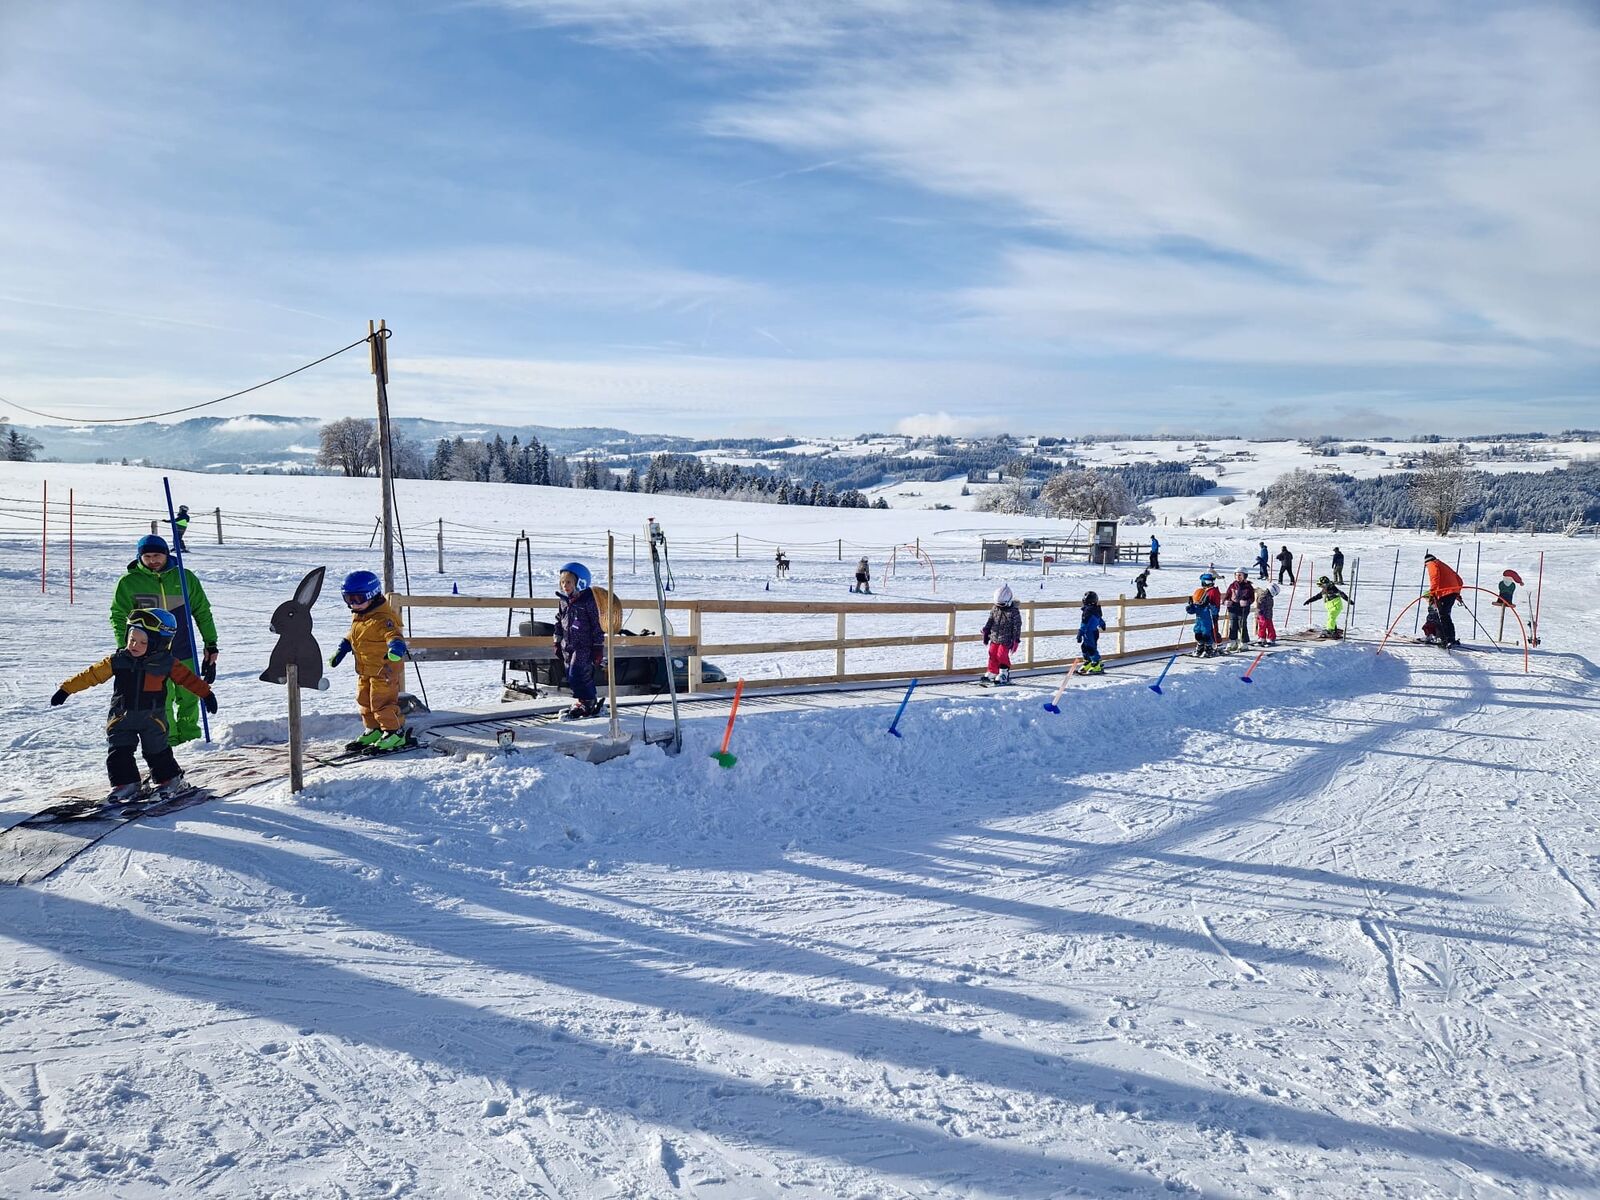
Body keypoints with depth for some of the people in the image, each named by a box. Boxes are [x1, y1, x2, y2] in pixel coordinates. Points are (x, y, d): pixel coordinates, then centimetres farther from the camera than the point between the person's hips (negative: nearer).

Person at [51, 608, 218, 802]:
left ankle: (169, 779, 25)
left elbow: (187, 678, -1)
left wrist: (206, 693, -2)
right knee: (119, 752, -2)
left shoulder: (165, 663, -8)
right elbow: (92, 675, 0)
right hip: (122, 718, 2)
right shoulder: (117, 661, -4)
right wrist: (66, 689, -2)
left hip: (152, 718, -2)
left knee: (157, 751, 7)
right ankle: (125, 783, 9)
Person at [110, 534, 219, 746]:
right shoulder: (128, 583, -1)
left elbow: (203, 611, 10)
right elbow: (118, 617, 3)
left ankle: (190, 737, 21)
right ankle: (168, 740, 6)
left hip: (185, 652, 2)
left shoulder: (185, 577, 3)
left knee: (189, 697, 7)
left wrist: (211, 644, 7)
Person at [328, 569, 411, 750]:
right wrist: (340, 651, 23)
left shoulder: (383, 618, -22)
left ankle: (395, 733, 4)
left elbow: (394, 635, -36)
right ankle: (374, 730, 31)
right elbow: (350, 637, 26)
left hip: (384, 670, -10)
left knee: (382, 703, -6)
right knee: (364, 701, 17)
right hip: (364, 671, 10)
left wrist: (395, 647, -55)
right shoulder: (357, 617, 10)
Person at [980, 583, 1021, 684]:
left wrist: (1015, 641, -11)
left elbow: (1017, 627, -9)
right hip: (994, 638, 6)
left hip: (1006, 639, -6)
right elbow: (990, 622, 15)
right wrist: (986, 633, 14)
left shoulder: (1014, 611, -11)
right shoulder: (995, 609, 5)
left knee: (1002, 655, -11)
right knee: (992, 654, 6)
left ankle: (1004, 674, 1)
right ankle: (991, 674, 17)